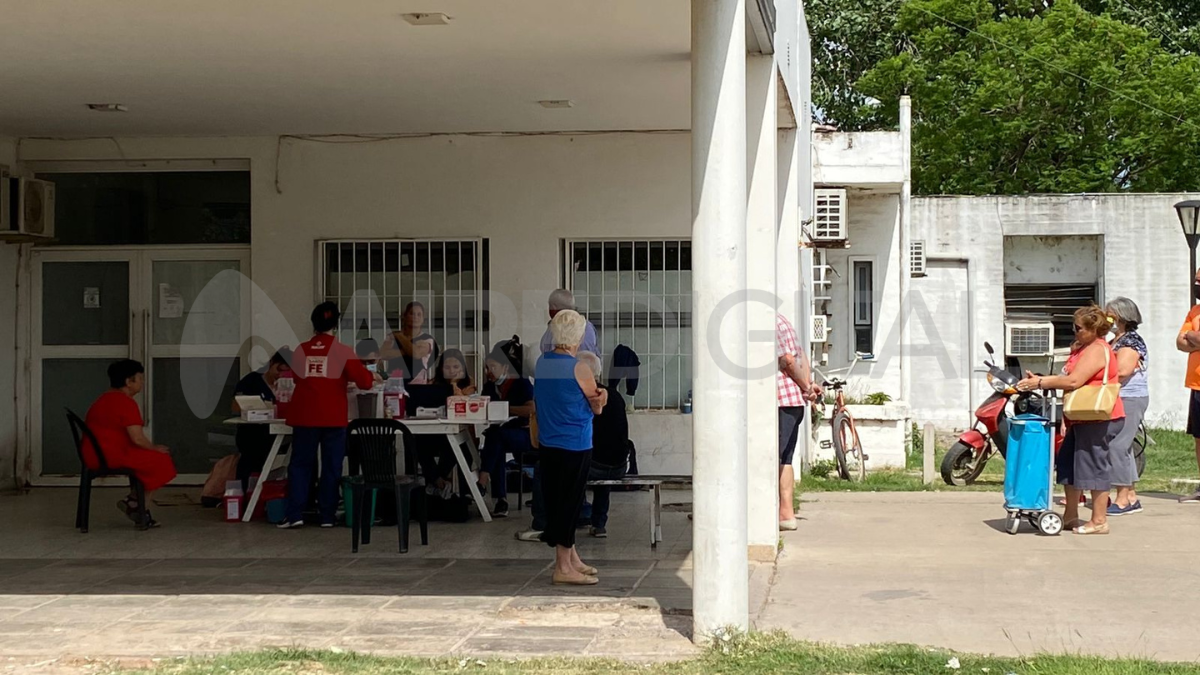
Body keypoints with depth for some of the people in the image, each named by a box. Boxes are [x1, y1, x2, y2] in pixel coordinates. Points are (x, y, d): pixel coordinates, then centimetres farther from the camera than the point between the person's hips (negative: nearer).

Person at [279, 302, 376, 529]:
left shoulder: (300, 351, 5)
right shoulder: (343, 351, -4)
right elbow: (365, 382, -5)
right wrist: (371, 377, 17)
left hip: (304, 416, 2)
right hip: (333, 417, -2)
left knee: (300, 463, 7)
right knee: (331, 466, 6)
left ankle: (295, 515, -1)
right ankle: (327, 516, 7)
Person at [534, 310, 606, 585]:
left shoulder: (541, 363, 6)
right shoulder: (579, 369, -15)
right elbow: (597, 408, -9)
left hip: (547, 445, 7)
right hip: (575, 447, -7)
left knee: (555, 501, 13)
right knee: (569, 503, -2)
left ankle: (572, 559, 25)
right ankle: (563, 567, 3)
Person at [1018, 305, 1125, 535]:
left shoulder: (1096, 350, -16)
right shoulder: (1084, 348, 18)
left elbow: (1073, 381, -26)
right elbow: (1068, 377, 17)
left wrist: (1040, 383, -21)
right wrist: (1039, 380, 5)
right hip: (1084, 419, 11)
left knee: (1094, 467, -6)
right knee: (1069, 464, 14)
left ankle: (1099, 521, 0)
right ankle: (1070, 516, 23)